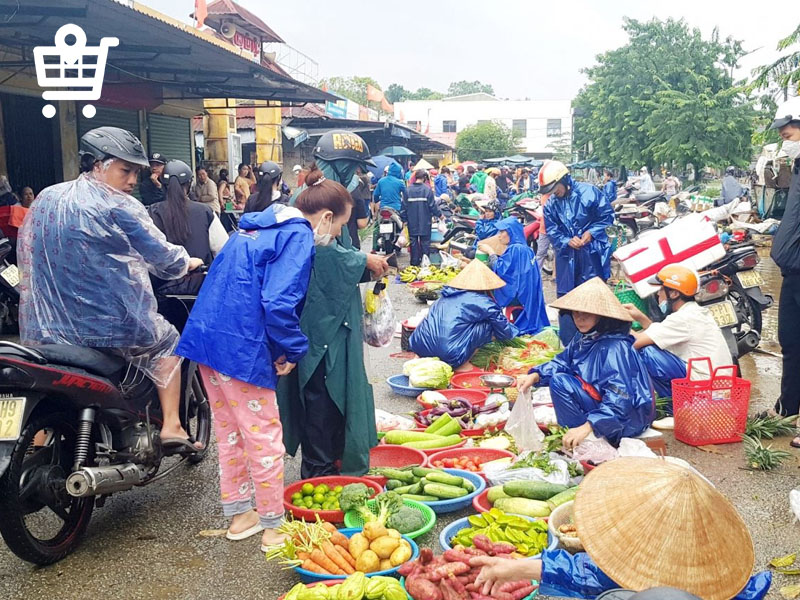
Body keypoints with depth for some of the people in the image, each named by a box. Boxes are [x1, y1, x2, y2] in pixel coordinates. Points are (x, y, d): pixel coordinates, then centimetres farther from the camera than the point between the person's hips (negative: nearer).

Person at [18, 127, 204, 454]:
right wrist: (188, 262, 15)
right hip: (110, 327, -5)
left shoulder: (45, 199, 9)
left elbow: (31, 258, 20)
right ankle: (171, 427, 14)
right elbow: (164, 259, -8)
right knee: (167, 341, 21)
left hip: (45, 330, 5)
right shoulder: (119, 207, -12)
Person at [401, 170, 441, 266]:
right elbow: (433, 205, -7)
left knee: (413, 242, 9)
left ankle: (414, 262, 12)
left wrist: (404, 219, 9)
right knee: (425, 242, 6)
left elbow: (404, 206, 1)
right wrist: (439, 215, 8)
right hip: (425, 222, -2)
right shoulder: (427, 189, -9)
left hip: (412, 223, 2)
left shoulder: (409, 190, -2)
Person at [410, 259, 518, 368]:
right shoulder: (484, 303, 3)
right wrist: (514, 331, 37)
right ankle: (463, 365, 3)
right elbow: (505, 332, 13)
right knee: (490, 324, 5)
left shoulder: (445, 296, 21)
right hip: (449, 356, -6)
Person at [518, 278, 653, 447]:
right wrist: (536, 376, -11)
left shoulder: (614, 348, -25)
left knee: (560, 382, -19)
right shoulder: (583, 338, 1)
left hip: (627, 419, -10)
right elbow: (561, 363, 9)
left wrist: (587, 427, -40)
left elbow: (620, 397, -32)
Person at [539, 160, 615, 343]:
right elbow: (552, 232, 2)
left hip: (592, 254, -3)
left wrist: (591, 232, -16)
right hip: (566, 256, 4)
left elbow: (607, 215, -3)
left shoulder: (589, 192, -9)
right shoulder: (550, 205, 3)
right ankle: (568, 344, 15)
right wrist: (568, 241, -16)